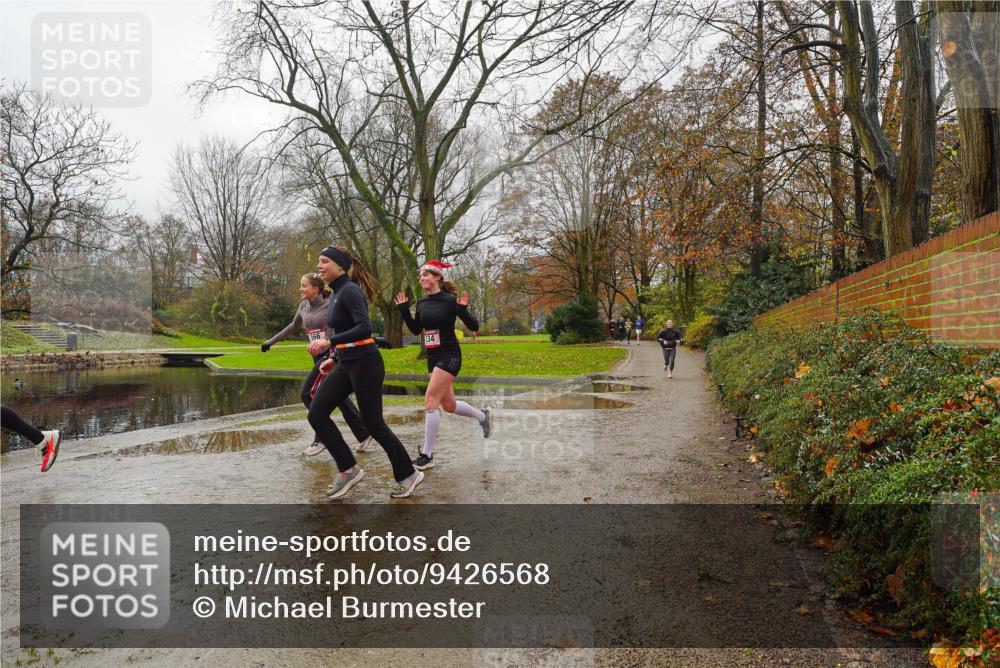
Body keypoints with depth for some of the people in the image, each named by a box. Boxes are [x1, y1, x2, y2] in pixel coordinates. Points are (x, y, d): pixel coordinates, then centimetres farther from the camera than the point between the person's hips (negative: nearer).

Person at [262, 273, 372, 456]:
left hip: (331, 354, -7)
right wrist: (271, 341, 31)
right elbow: (293, 327, 25)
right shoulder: (304, 306, 10)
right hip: (317, 357, 7)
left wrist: (328, 340, -34)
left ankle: (322, 439, 2)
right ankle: (364, 435, 19)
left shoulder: (330, 305, -10)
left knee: (309, 393, -11)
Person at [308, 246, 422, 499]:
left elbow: (364, 329, -27)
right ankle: (348, 469, 11)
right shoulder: (337, 293, 13)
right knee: (316, 414, 1)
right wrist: (335, 358, 20)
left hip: (365, 364, -9)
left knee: (373, 423, 0)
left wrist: (329, 341, -29)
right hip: (346, 365, 9)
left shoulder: (350, 291, -15)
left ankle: (408, 474, 17)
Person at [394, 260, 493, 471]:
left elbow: (474, 326, -10)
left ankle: (427, 456, -4)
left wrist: (463, 310, -26)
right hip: (433, 357, 8)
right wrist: (404, 311, 6)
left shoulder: (449, 300, -13)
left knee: (430, 400, -13)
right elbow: (416, 330, 17)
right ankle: (483, 416, 42)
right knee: (449, 404, 15)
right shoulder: (422, 302, 5)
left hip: (449, 356, -8)